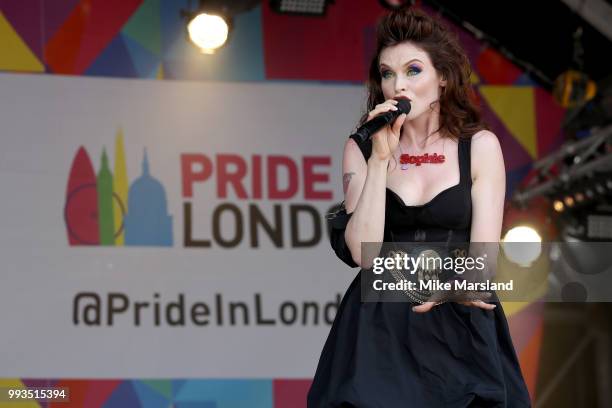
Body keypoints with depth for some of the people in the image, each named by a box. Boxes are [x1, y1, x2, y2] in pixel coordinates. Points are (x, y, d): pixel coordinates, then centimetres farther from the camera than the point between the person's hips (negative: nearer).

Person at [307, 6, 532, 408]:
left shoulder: (480, 146, -1)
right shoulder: (361, 149, 2)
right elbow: (363, 253, -11)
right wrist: (381, 159, -14)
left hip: (461, 332, -1)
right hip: (379, 331, 1)